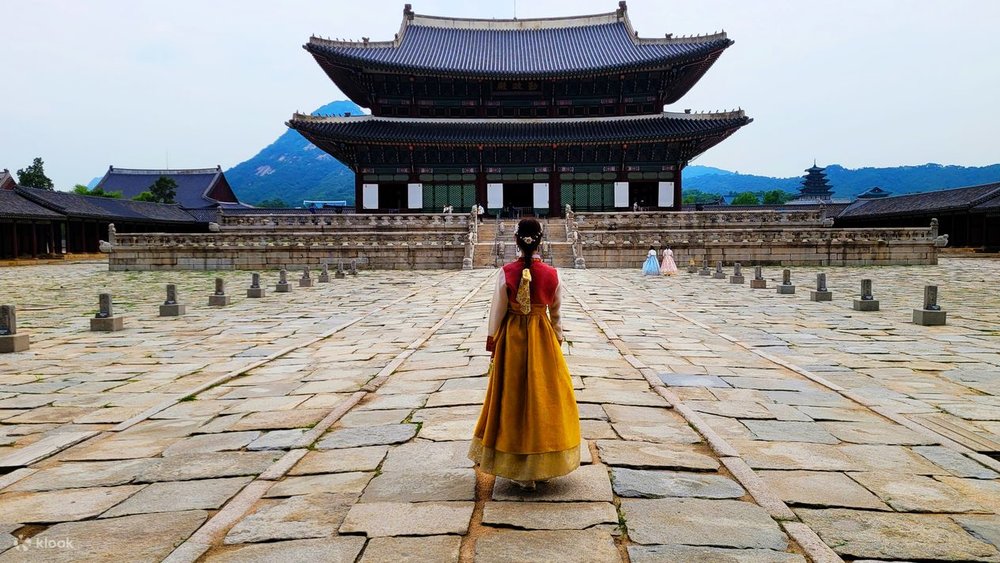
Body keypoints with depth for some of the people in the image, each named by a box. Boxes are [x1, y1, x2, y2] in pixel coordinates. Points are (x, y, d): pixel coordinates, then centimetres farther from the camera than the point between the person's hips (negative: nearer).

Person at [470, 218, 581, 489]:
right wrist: (558, 339, 16)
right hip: (542, 338, 1)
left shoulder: (506, 272, -11)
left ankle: (519, 469, 16)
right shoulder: (551, 273, -8)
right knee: (545, 396, 13)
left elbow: (497, 310, -6)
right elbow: (556, 312, 2)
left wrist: (492, 341, 4)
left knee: (513, 396, 10)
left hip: (511, 338, -1)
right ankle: (544, 465, 23)